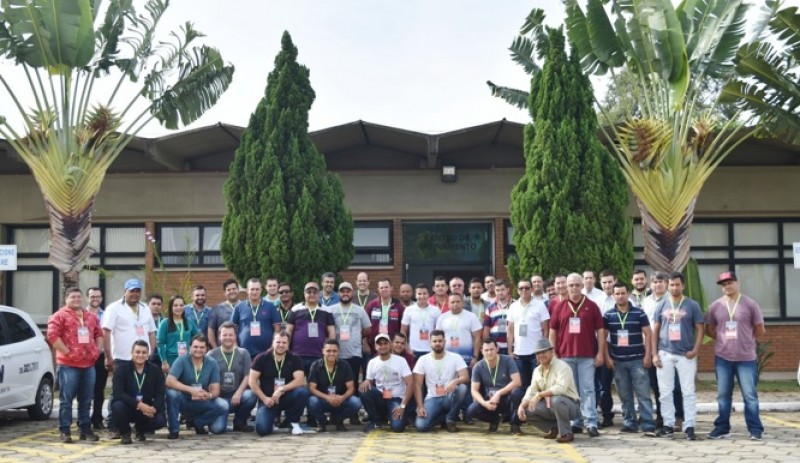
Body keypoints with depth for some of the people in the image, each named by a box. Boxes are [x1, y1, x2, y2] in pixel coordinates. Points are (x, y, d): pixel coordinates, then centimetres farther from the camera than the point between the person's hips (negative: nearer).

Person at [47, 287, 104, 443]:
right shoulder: (60, 316, -2)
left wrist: (97, 350, 8)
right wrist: (66, 352, -15)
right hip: (68, 365, -5)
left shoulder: (91, 317, 17)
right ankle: (65, 431, 3)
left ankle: (85, 429, 16)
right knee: (66, 399, -2)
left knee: (86, 400, 9)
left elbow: (99, 334, 23)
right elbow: (52, 335, -12)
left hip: (89, 364, 5)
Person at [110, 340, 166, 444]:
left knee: (160, 420, -26)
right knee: (117, 406, -34)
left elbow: (160, 394, -8)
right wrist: (138, 404, -35)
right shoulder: (121, 370, -8)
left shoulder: (156, 371, -1)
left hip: (147, 409, 2)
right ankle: (125, 432, -1)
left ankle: (141, 430, 12)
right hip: (128, 408, -2)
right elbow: (118, 393, -22)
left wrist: (154, 408, -30)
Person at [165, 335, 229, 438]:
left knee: (223, 406, -23)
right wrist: (191, 390, -38)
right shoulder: (182, 361, -14)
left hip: (202, 403, 2)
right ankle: (174, 429, -16)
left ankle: (198, 422, 3)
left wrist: (209, 395, -35)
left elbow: (215, 390, -10)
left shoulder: (212, 364, -7)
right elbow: (169, 381, -28)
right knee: (171, 392, -34)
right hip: (183, 401, -2)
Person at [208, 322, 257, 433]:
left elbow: (248, 376, -2)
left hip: (237, 395, 2)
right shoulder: (211, 355, 3)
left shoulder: (243, 353, 5)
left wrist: (238, 393, -17)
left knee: (251, 395, -33)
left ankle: (239, 422, -4)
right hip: (219, 397, -1)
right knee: (217, 428, -24)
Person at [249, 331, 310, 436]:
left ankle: (294, 422, -5)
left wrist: (281, 390, -25)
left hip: (287, 397, 1)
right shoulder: (261, 358, -3)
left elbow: (300, 380, -14)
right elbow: (252, 381, -6)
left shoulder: (294, 359, -1)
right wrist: (264, 398, -15)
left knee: (302, 392, -31)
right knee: (262, 429, -25)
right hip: (268, 400, -1)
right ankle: (272, 420, 14)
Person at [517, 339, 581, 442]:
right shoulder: (537, 370, 7)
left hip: (569, 405, -7)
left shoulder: (561, 366, -16)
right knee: (527, 409, -10)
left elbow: (561, 388, -32)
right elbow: (531, 391, 5)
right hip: (549, 407, 7)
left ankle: (566, 433, -18)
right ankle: (554, 428, 7)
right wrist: (522, 406, -12)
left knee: (556, 400, -39)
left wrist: (540, 395, -35)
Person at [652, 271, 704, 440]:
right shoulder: (662, 305, 7)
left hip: (686, 355, -2)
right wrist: (654, 354, 2)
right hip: (665, 354, 2)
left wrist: (695, 350, -11)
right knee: (666, 392, 6)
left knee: (688, 392, 0)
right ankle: (668, 424, 14)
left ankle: (689, 426, 3)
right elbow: (655, 330, 9)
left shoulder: (692, 305, 1)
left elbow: (699, 329, 2)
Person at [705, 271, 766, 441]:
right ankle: (722, 428, 16)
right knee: (723, 395, 8)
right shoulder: (715, 306, 5)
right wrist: (724, 339, 5)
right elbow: (709, 329, 13)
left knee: (750, 395, 0)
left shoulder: (750, 304, -2)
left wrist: (744, 339, 8)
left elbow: (760, 331, 3)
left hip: (747, 358, -2)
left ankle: (755, 430, 5)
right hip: (722, 357, 3)